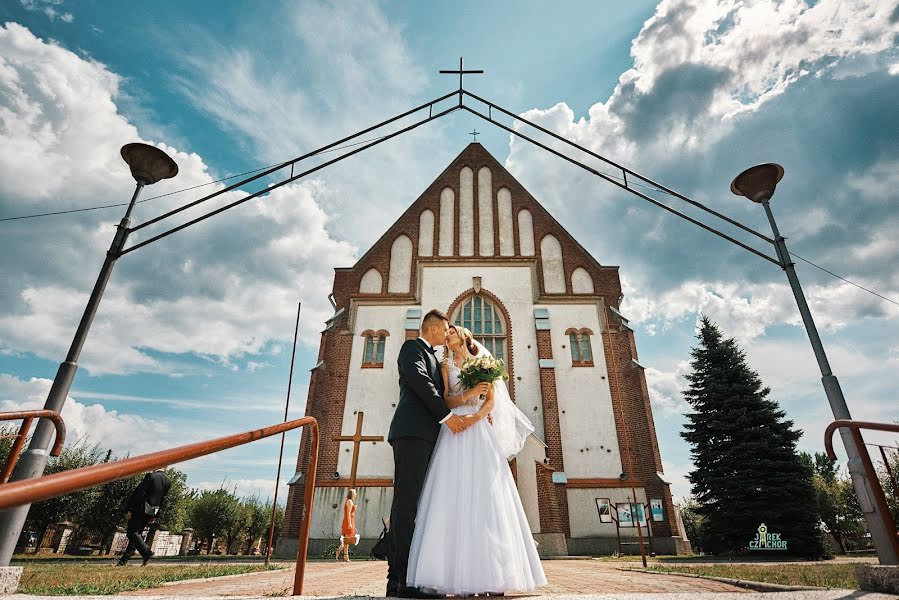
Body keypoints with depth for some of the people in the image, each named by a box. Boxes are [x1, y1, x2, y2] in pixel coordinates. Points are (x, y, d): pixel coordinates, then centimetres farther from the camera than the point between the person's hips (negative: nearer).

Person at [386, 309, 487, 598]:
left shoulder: (432, 358, 30)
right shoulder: (412, 347, 5)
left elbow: (437, 396, 20)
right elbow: (419, 381, -11)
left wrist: (463, 398, 3)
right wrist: (447, 415, -11)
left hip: (426, 435, 9)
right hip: (412, 431, -9)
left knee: (412, 504, 4)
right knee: (407, 501, -13)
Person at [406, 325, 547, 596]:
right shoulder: (446, 366, 17)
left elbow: (491, 400, 6)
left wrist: (476, 416, -13)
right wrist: (470, 393, -14)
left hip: (480, 431, 0)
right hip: (454, 432, 1)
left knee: (484, 495, -8)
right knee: (453, 496, -9)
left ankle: (491, 574, -6)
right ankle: (458, 574, -9)